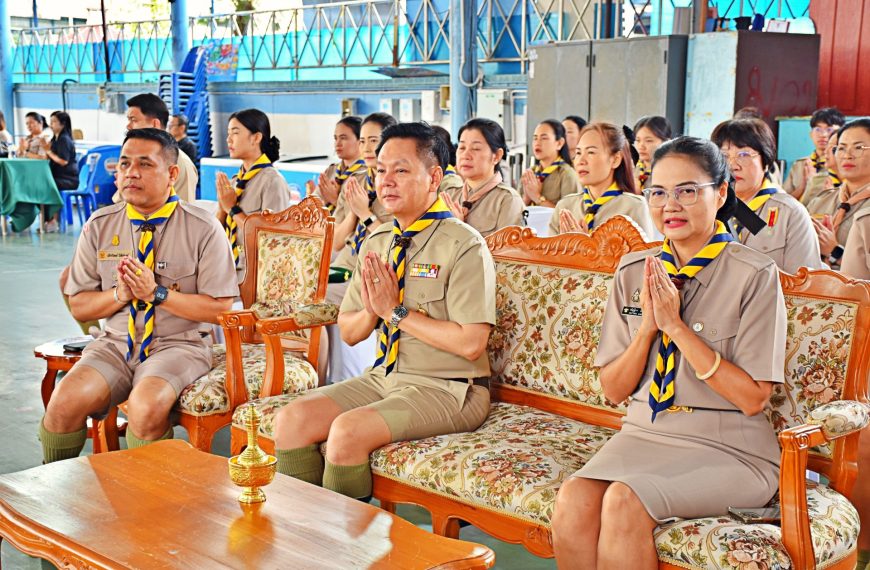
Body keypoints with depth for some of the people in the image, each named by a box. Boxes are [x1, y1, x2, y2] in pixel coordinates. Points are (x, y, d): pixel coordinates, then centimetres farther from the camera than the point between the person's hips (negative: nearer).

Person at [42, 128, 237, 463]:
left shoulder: (203, 230, -5)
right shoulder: (99, 226, 6)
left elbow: (220, 309, -7)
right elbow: (79, 306, 9)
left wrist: (157, 293, -16)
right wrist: (120, 294, -11)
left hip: (177, 345, -3)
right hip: (115, 344, 4)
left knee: (146, 408, -33)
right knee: (64, 402, -24)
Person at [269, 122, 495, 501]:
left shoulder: (464, 246, -11)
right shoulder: (376, 244, 10)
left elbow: (470, 343, -19)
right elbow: (348, 333, 15)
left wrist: (397, 311, -14)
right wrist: (371, 311, -8)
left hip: (446, 390, -7)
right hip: (383, 377, 7)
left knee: (348, 430, -28)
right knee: (292, 419, -12)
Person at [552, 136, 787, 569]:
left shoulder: (755, 276, -7)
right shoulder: (633, 271, 7)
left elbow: (753, 398, -10)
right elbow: (613, 390, 8)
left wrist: (676, 325, -15)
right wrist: (647, 326, -9)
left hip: (727, 449, -4)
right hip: (645, 434, 4)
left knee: (625, 501, -31)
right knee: (573, 500, -26)